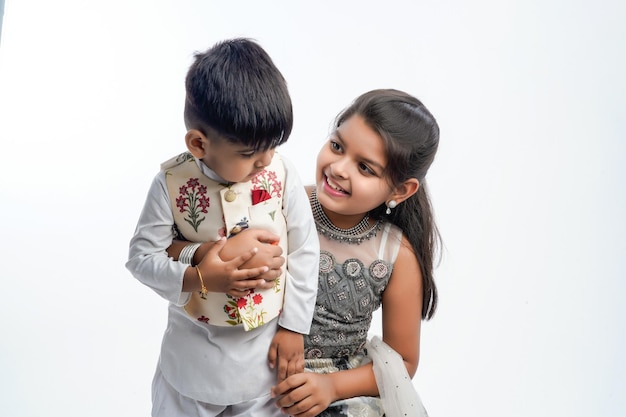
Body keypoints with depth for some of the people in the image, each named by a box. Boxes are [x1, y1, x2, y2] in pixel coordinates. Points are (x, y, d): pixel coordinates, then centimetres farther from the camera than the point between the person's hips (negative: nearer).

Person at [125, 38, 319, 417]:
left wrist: (294, 328, -4)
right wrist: (198, 278, -27)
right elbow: (141, 257, -11)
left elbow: (305, 253, -9)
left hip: (265, 344, 0)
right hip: (194, 348, 0)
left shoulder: (282, 175, -17)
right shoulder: (172, 182, -18)